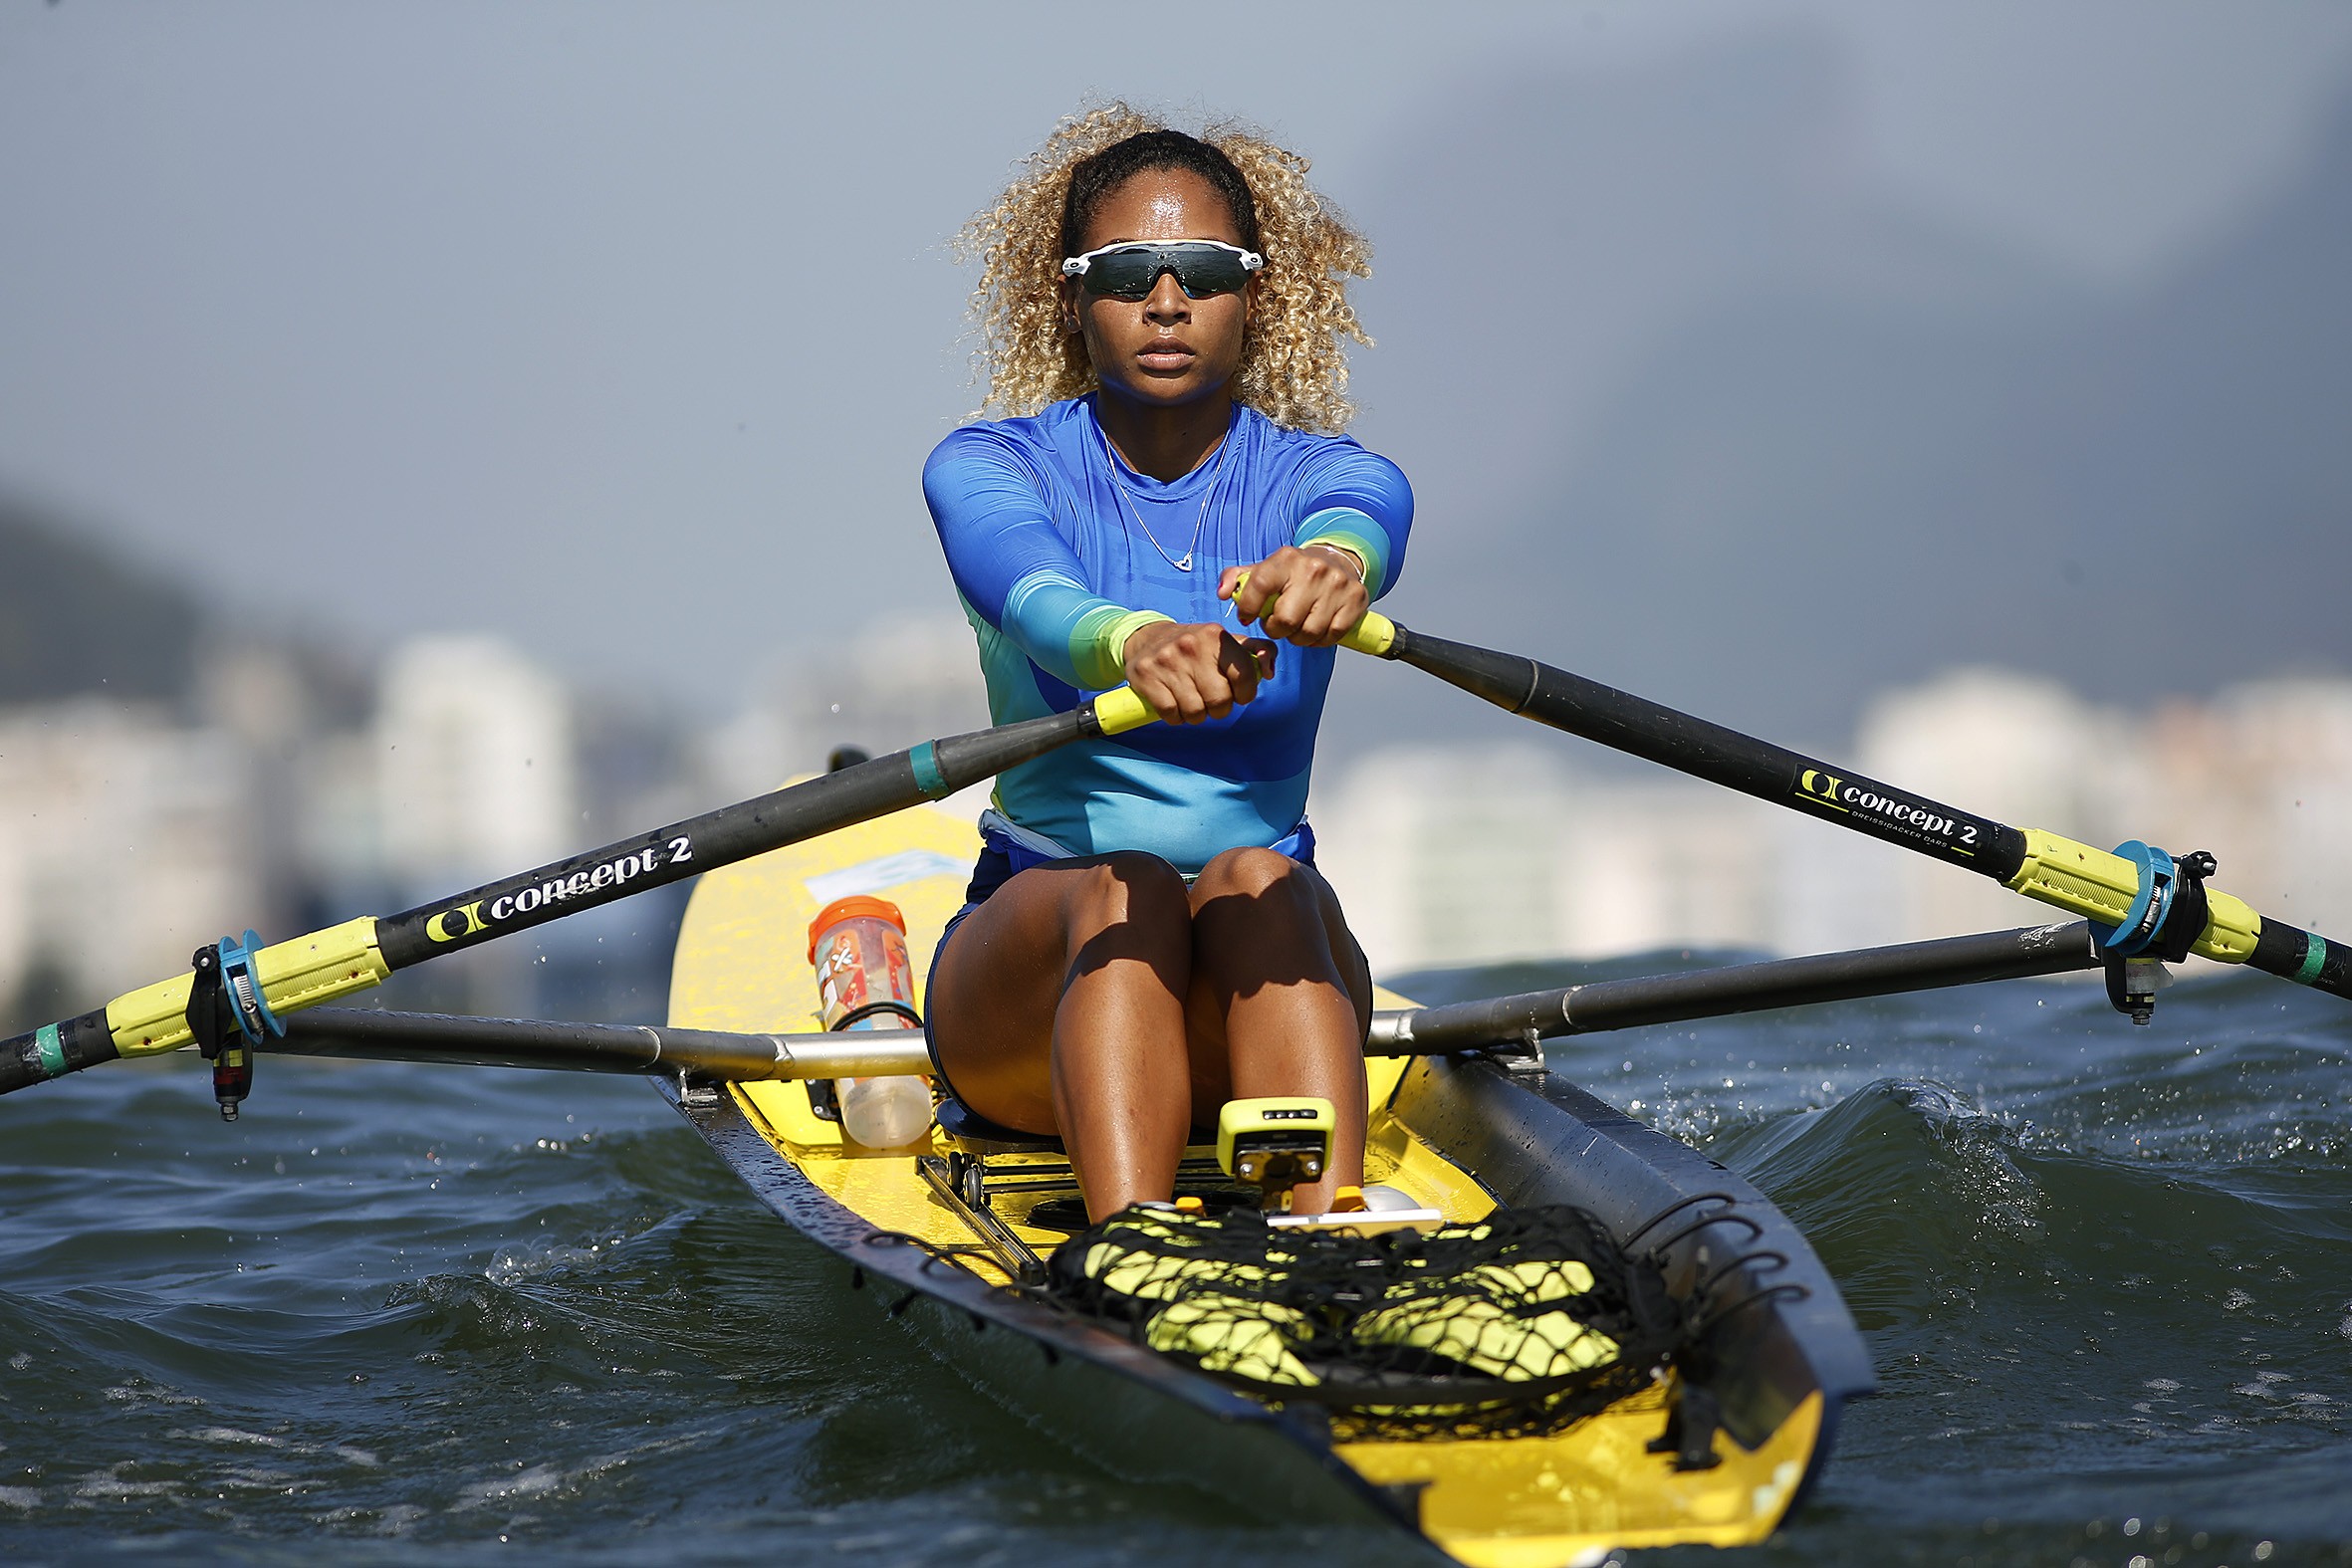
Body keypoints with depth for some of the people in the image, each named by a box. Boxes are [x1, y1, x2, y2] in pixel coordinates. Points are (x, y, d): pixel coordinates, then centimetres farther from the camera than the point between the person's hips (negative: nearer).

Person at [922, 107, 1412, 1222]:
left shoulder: (1316, 474, 1)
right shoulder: (986, 466, -2)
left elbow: (1359, 528, -27)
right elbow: (1031, 594, -28)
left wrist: (1332, 566, -54)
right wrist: (1130, 643, -53)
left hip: (1251, 1001, 1)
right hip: (1031, 969, -1)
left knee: (1255, 880, -32)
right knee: (1121, 891, -33)